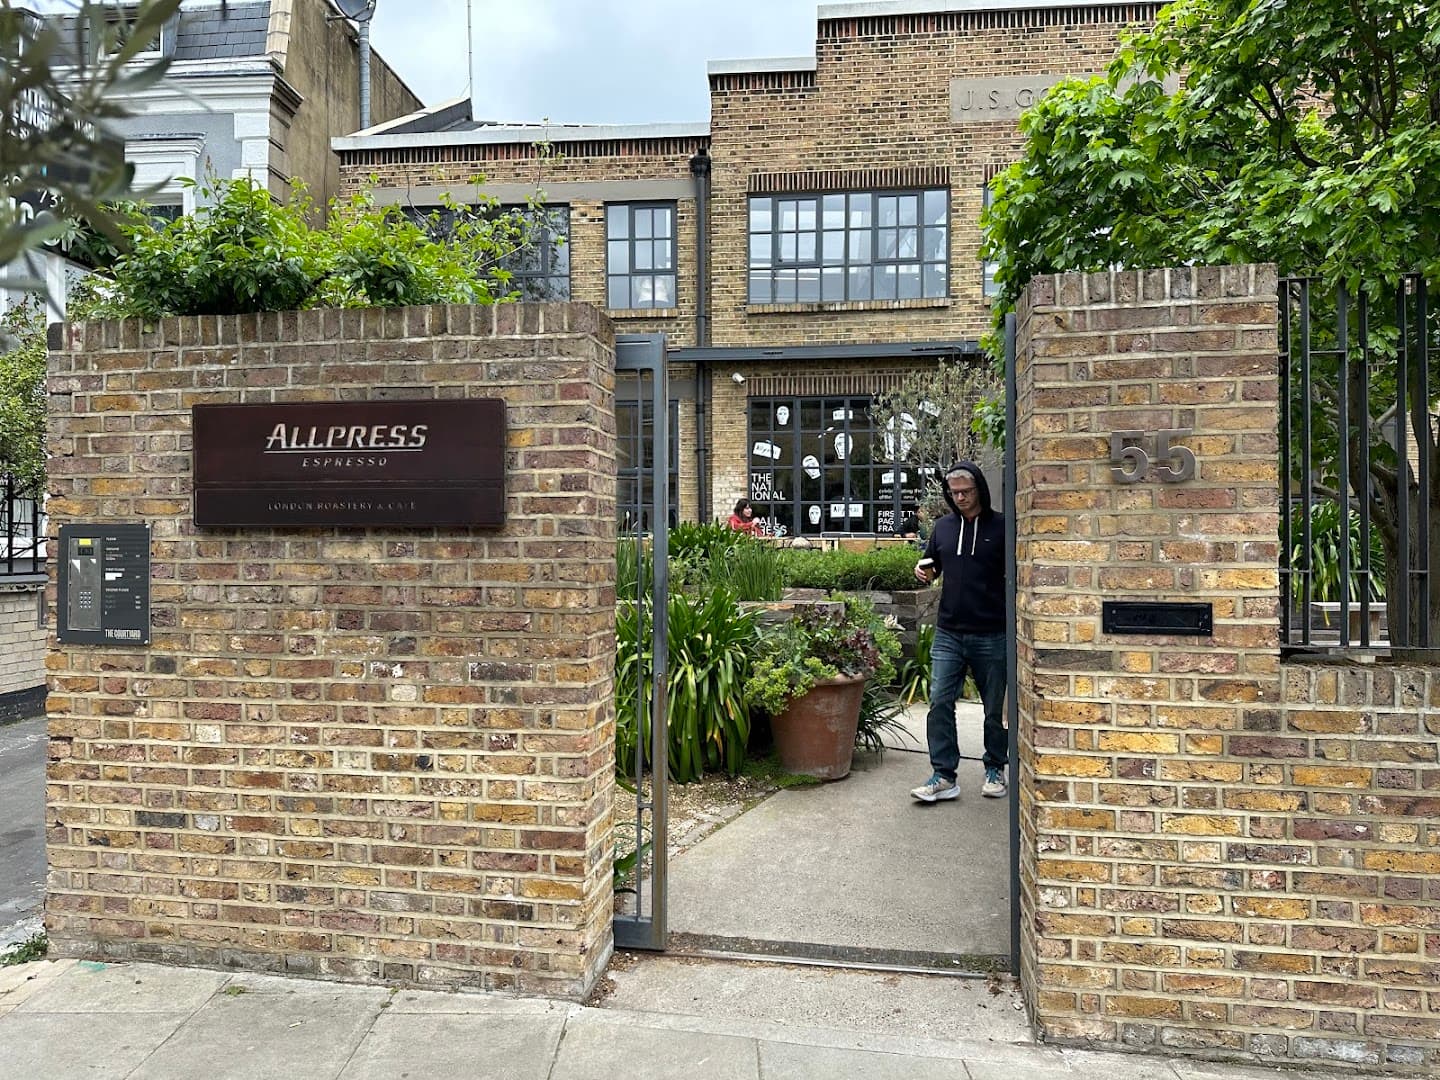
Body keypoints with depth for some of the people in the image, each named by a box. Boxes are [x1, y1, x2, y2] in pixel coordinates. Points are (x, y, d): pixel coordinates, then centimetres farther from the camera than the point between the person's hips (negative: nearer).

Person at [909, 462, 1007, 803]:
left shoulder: (1000, 527, -3)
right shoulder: (942, 527, 8)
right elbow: (932, 567, 20)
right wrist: (924, 573, -3)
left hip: (991, 636, -3)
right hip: (948, 634, 3)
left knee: (995, 708, 10)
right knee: (940, 702, -3)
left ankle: (995, 770, 28)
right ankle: (944, 776, 3)